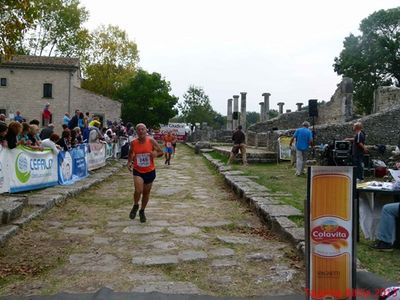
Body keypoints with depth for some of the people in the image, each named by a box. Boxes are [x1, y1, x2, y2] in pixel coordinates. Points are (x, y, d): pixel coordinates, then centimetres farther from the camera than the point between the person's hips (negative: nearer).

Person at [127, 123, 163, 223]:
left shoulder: (151, 141, -10)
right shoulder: (133, 143, -6)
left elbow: (161, 152, -2)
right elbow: (131, 154, 13)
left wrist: (156, 154, -24)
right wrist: (129, 162, -4)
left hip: (150, 171, 1)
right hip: (138, 171, -1)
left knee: (146, 192, 14)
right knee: (138, 191, -20)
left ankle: (142, 211, 37)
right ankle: (135, 206, 12)